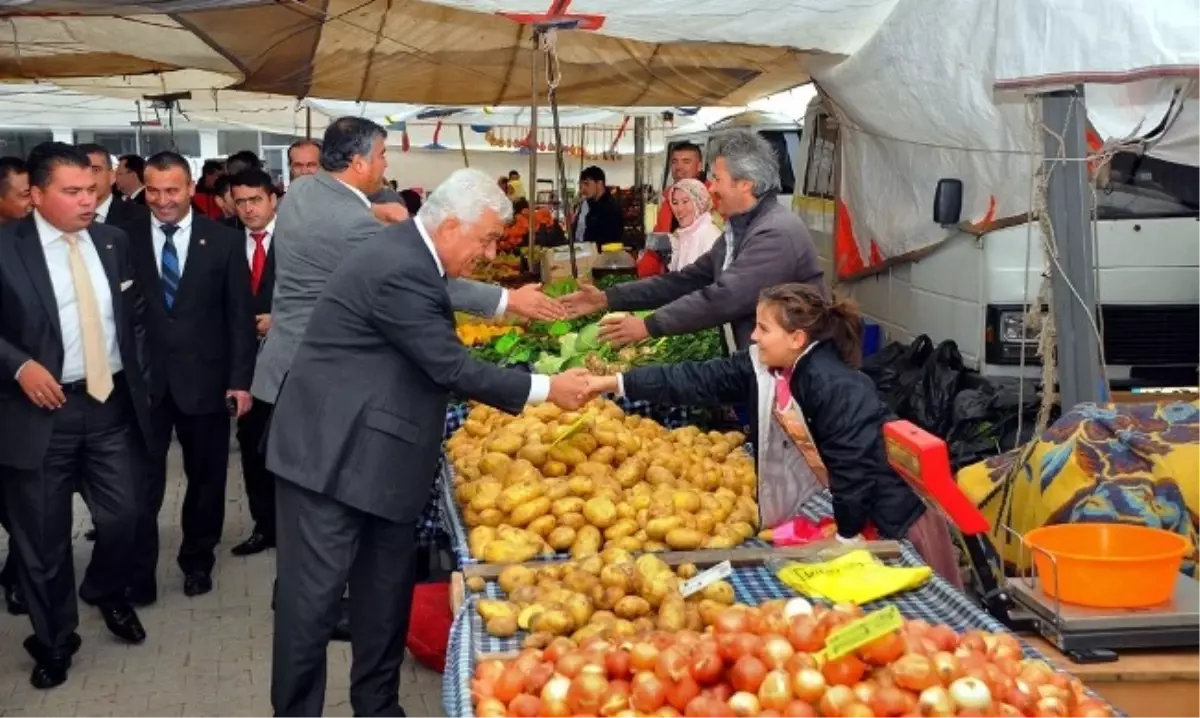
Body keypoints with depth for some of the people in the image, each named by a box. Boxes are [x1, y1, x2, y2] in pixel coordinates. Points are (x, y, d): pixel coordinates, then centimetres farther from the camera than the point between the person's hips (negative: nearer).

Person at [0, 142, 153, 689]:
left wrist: (138, 375, 6)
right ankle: (54, 640, 29)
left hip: (112, 403, 3)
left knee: (123, 517, 7)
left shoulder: (114, 242, 5)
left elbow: (135, 315, 14)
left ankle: (107, 594, 40)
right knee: (44, 537, 8)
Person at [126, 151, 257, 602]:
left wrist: (240, 379, -5)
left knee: (206, 478, 13)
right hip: (142, 380, 0)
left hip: (204, 378, 1)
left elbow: (240, 315, -1)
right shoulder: (126, 240, 0)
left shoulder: (224, 241, -1)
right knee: (141, 482, 0)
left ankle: (197, 561, 31)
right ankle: (138, 574, 12)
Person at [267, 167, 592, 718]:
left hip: (370, 451, 11)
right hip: (334, 454, -11)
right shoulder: (399, 270, -24)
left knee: (385, 589, 16)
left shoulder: (407, 252, 8)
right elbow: (452, 367, -23)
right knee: (314, 596, -1)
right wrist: (545, 389, -17)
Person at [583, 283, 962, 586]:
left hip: (893, 509, -8)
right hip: (847, 502, 8)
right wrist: (613, 382, -7)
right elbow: (701, 380, -5)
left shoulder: (835, 386, -30)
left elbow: (854, 468, -26)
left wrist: (847, 537, -17)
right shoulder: (765, 364, -6)